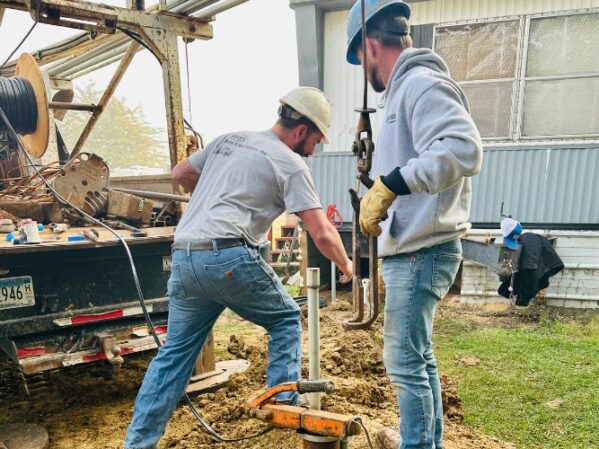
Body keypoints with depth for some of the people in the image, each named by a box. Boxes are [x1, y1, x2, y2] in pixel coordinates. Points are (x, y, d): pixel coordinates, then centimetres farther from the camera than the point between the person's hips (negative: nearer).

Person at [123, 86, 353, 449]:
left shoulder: (229, 140, 21)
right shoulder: (291, 163, 2)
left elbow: (180, 173, 29)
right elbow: (322, 234, -3)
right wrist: (345, 264, 16)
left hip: (183, 256, 7)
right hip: (228, 257, -6)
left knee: (175, 351, 17)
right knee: (286, 319, 17)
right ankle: (284, 404, 17)